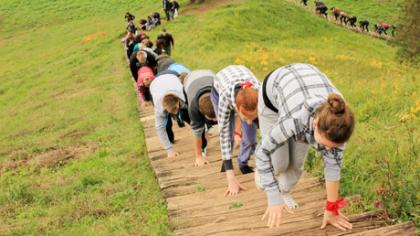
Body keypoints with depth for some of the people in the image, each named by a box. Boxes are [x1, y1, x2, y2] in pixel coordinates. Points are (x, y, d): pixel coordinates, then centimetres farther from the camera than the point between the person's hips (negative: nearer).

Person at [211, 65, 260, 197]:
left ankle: (243, 164, 21)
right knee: (228, 134, -7)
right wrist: (231, 179, -44)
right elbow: (224, 134, -42)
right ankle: (226, 163, 25)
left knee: (251, 136, -9)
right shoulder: (225, 95, -46)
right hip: (219, 88, -1)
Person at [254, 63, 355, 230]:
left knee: (296, 161, 1)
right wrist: (274, 199, -29)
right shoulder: (295, 119, -45)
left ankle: (284, 191, 33)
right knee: (279, 162, -2)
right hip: (273, 90, -2)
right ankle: (263, 178, 33)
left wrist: (331, 208, -16)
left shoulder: (338, 120, -35)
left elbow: (333, 161, -21)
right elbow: (263, 151, -29)